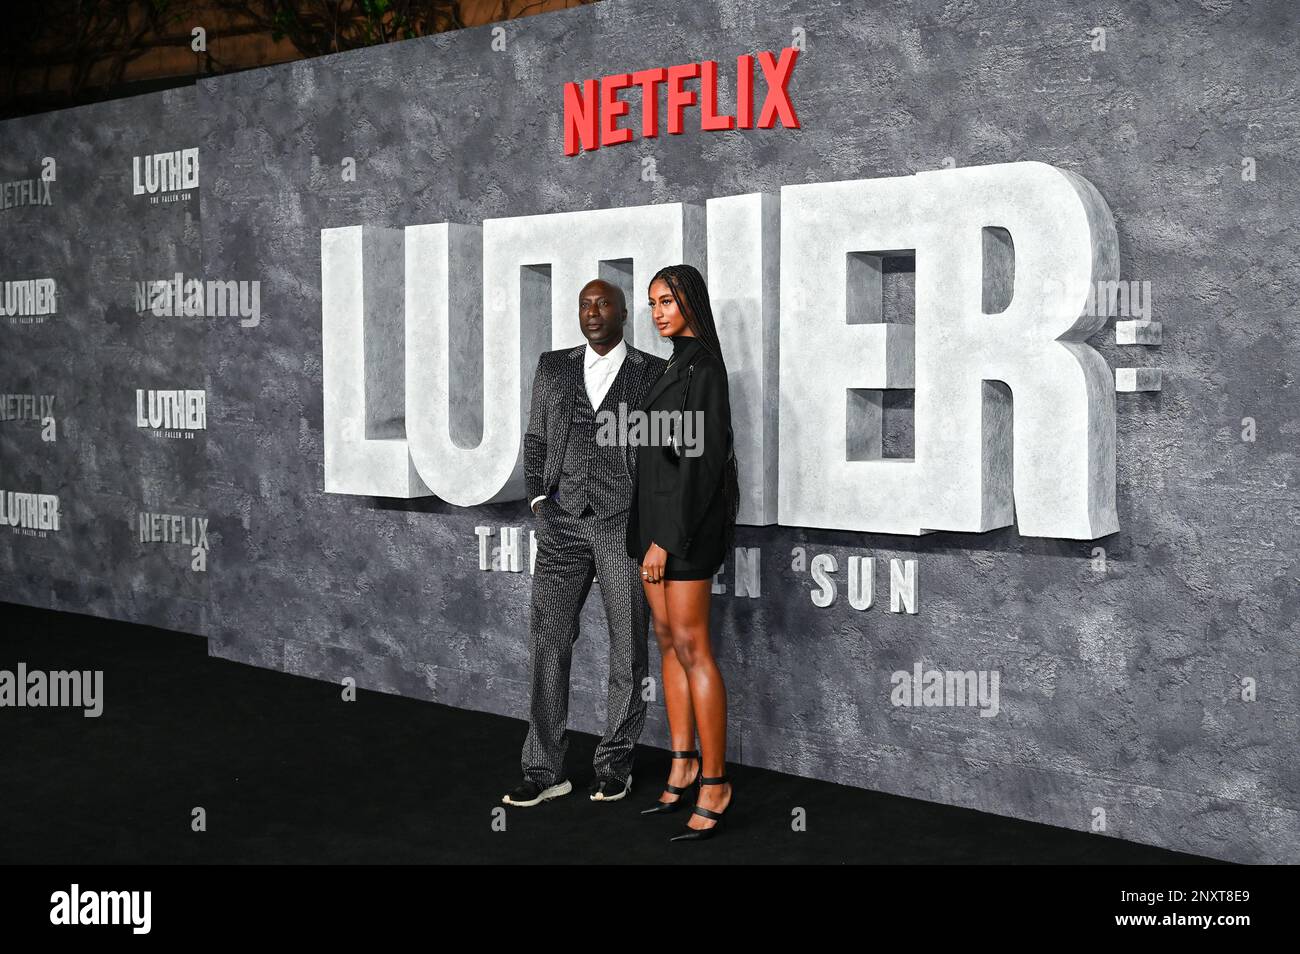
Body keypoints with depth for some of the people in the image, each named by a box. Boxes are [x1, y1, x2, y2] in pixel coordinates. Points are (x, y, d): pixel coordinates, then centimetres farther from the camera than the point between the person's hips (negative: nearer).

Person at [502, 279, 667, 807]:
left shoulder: (655, 373, 4)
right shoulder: (553, 367, 12)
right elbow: (536, 437, 15)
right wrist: (539, 497, 5)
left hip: (626, 524, -2)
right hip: (562, 524, 2)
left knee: (628, 646, 5)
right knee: (547, 641, -2)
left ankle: (615, 765, 18)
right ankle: (544, 770, 5)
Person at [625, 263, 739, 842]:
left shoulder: (705, 369, -13)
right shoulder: (677, 366, 14)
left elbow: (702, 458, -18)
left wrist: (667, 538, -20)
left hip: (686, 519, -9)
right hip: (658, 512, 9)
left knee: (691, 647, -6)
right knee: (668, 640, 11)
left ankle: (713, 783, 1)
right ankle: (683, 764, 19)